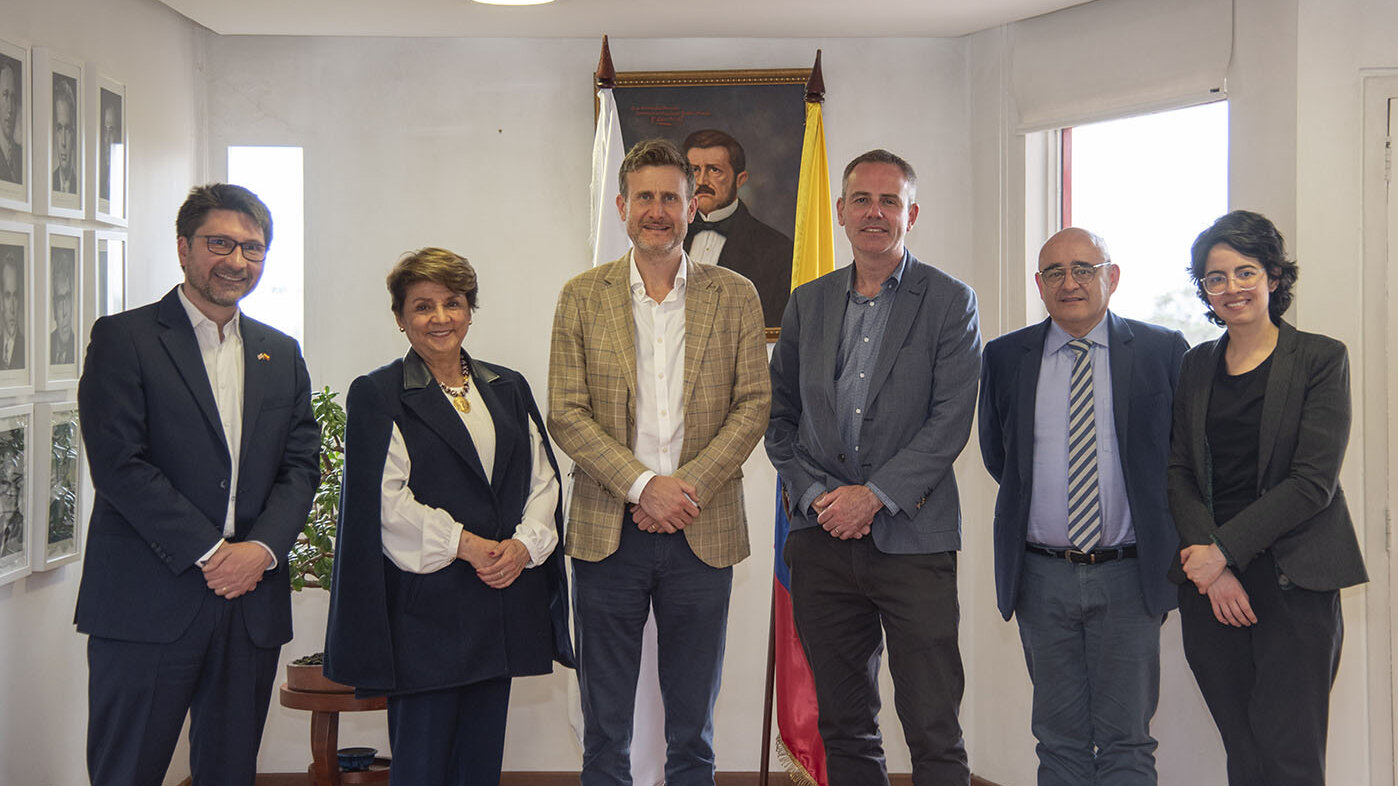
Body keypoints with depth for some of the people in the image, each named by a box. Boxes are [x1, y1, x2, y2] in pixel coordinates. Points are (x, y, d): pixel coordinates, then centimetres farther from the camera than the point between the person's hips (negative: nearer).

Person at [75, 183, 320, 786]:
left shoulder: (281, 354, 15)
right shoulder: (123, 338, -1)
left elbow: (302, 465, 10)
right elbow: (118, 463, -10)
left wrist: (262, 547, -8)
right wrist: (210, 552, -13)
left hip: (252, 601, 5)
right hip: (148, 602, -4)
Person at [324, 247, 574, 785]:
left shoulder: (508, 388, 15)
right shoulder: (376, 394, -1)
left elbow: (542, 478, 11)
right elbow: (387, 500, -9)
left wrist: (524, 543, -7)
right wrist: (466, 545, -15)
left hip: (505, 595, 5)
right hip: (425, 606, -5)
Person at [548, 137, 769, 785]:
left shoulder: (735, 297, 5)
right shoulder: (582, 297, 4)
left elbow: (753, 406, 0)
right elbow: (566, 414, -3)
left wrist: (686, 488, -12)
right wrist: (642, 485, -15)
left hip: (702, 536, 0)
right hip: (607, 534, 0)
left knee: (693, 732, 10)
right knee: (604, 732, 9)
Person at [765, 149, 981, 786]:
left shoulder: (950, 302, 1)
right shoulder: (807, 302, 13)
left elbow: (951, 419, -7)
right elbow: (779, 415, 11)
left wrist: (874, 494, -14)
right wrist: (815, 493, -4)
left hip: (912, 539, -4)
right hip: (821, 540, 4)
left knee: (934, 733, -2)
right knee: (843, 727, 12)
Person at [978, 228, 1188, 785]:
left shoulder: (1163, 351, 0)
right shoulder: (1005, 357, 5)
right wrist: (1037, 499, 10)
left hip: (1128, 575, -2)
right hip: (1042, 576, 2)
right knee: (1060, 739, 10)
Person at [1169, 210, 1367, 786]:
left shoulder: (1320, 359, 0)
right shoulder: (1195, 367, 13)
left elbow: (1313, 482, -8)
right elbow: (1179, 472, 8)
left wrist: (1225, 550, -12)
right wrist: (1209, 565, -7)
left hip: (1293, 581, -3)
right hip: (1210, 586, 4)